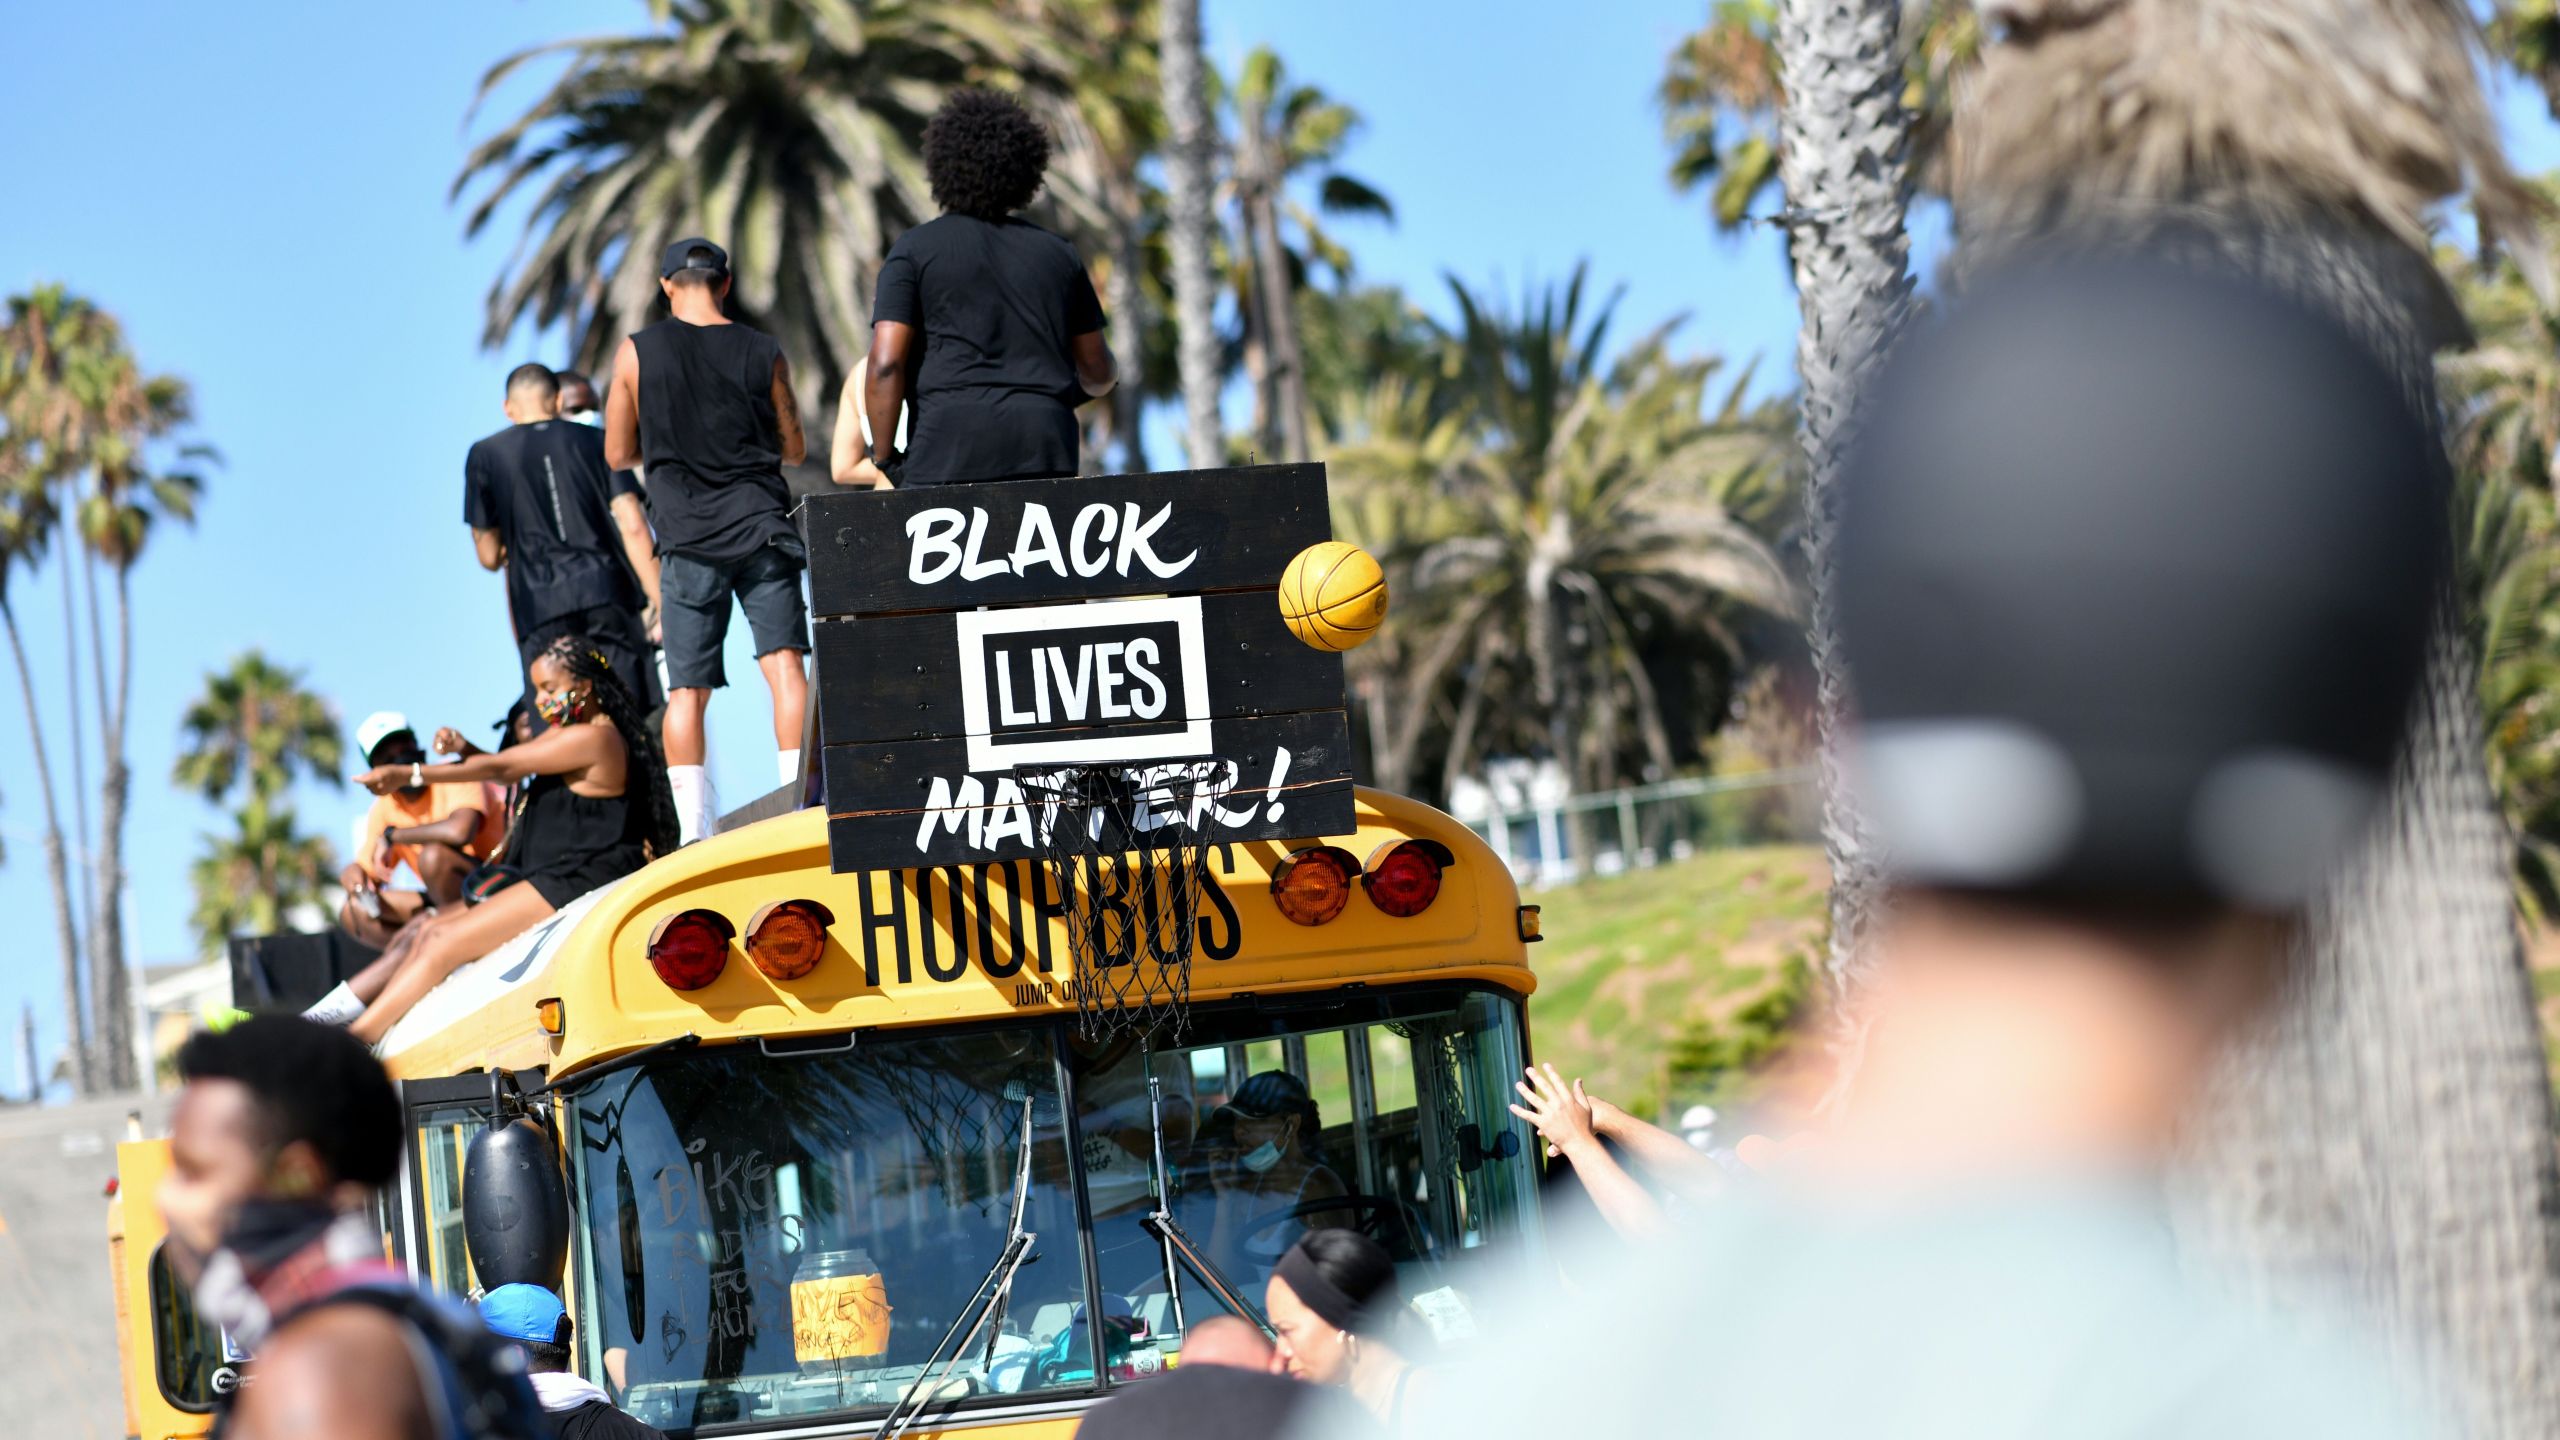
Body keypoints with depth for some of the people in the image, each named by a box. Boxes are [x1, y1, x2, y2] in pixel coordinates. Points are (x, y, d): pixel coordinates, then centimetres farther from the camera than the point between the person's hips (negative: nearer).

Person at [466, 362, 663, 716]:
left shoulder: (485, 455, 10)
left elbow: (490, 556, 10)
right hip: (609, 595, 1)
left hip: (541, 609, -1)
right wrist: (659, 603, 1)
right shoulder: (596, 442, 12)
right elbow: (633, 527, 1)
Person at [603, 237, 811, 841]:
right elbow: (795, 449, 12)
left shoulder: (638, 351, 2)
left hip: (688, 537, 0)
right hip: (762, 529, 0)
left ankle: (694, 830, -4)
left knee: (687, 689, 2)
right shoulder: (763, 352, 4)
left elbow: (619, 452, 8)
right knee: (784, 665, -3)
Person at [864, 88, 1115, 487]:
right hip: (1045, 453, 3)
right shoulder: (1057, 253, 16)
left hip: (948, 453, -3)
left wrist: (884, 459, 2)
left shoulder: (915, 250, 5)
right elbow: (1099, 374, 21)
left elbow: (885, 364, -6)